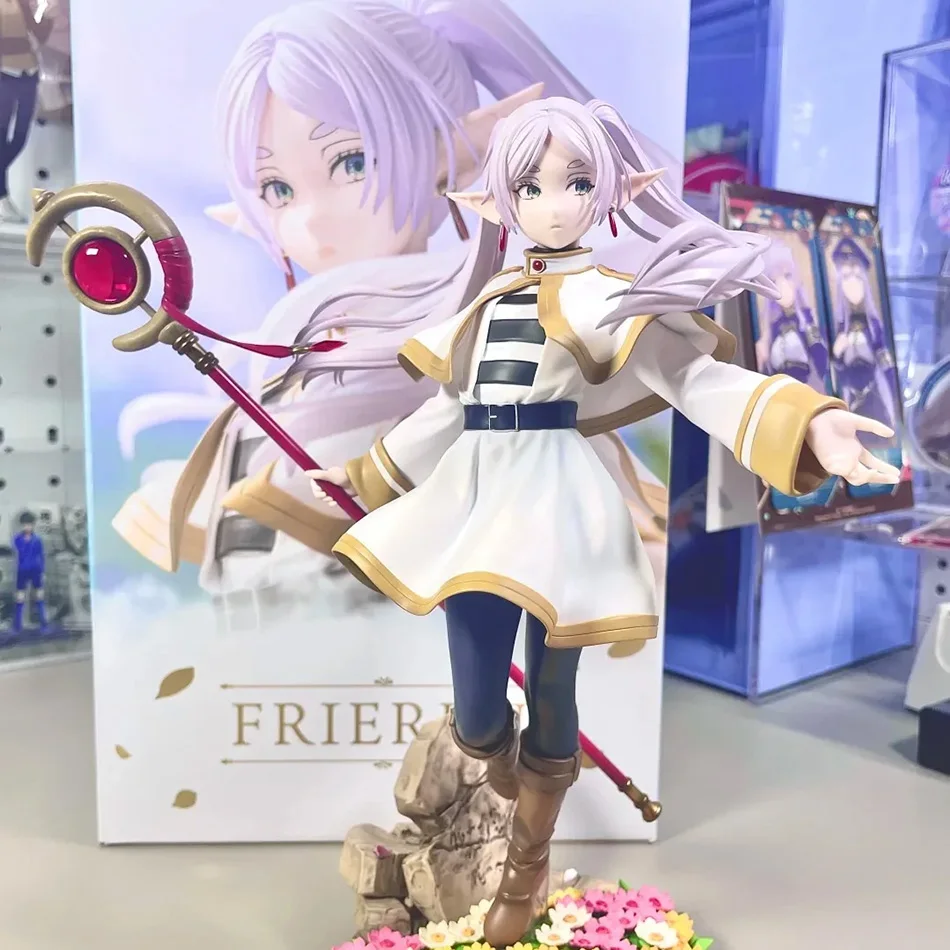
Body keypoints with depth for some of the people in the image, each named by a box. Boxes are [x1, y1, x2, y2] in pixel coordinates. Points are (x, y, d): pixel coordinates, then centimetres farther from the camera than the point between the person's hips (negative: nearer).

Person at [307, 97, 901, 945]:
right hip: (476, 499, 5)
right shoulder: (493, 298, 15)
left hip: (555, 499, -4)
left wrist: (804, 421, -32)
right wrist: (368, 473, 32)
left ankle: (529, 859, 36)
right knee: (474, 718, 6)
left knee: (548, 696, 9)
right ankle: (517, 784, 45)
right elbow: (453, 404, 23)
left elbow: (693, 375, -14)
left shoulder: (608, 297, -1)